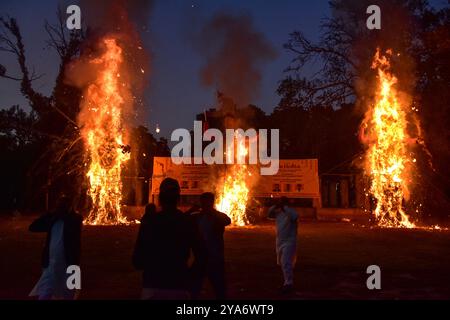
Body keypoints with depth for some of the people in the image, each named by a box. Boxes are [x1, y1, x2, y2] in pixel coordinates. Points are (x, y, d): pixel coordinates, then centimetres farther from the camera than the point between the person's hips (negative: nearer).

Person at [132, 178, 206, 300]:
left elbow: (137, 259, -6)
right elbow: (200, 257, -3)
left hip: (152, 285, -1)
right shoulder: (188, 222, -1)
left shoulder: (149, 220, -6)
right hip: (179, 287, 1)